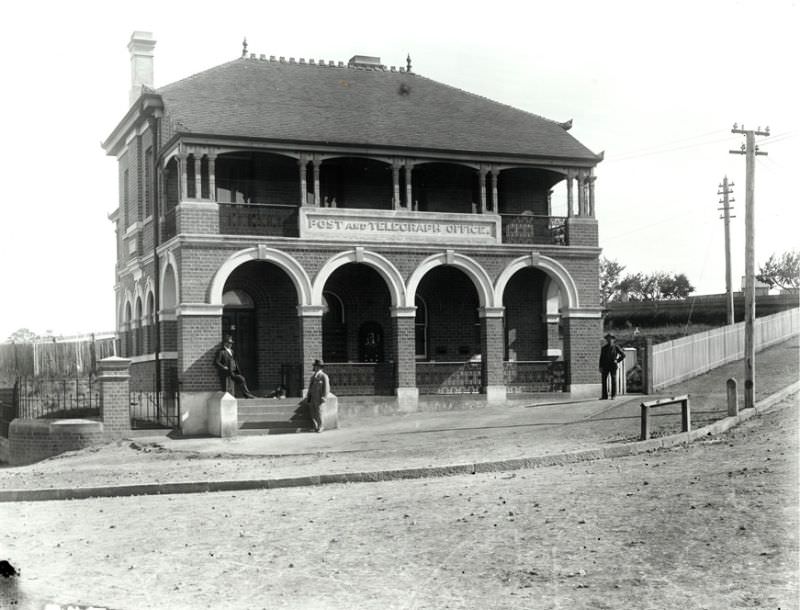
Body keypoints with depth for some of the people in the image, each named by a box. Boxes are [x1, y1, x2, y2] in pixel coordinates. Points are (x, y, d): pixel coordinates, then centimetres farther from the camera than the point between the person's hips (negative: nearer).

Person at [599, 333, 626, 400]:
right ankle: (604, 396, 1)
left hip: (613, 366, -2)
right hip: (605, 366, 2)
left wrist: (617, 361, -1)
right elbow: (601, 358, 8)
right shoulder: (604, 348, 10)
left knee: (613, 380, -1)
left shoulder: (616, 347, 3)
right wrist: (600, 367, 1)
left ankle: (613, 395, 4)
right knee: (604, 380, -3)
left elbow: (623, 355, 9)